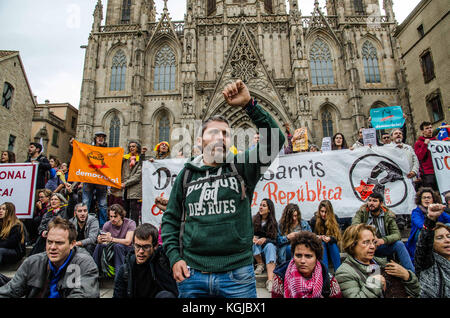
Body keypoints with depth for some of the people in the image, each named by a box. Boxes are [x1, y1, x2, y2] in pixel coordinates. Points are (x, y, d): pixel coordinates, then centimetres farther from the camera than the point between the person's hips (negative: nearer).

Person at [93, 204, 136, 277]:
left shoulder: (130, 223, -16)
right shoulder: (107, 225, -5)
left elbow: (127, 242, -27)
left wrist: (111, 239, -41)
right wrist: (99, 240, -37)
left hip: (127, 250, -3)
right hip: (112, 248, 4)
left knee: (118, 245, -33)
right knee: (100, 245, -22)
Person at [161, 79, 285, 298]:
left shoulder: (242, 167, 0)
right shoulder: (187, 174, 6)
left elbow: (275, 139, -14)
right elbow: (170, 218, 12)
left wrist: (248, 105, -21)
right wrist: (174, 257, 1)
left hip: (237, 275, -1)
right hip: (192, 275, 2)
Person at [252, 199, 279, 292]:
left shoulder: (273, 223, -1)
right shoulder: (254, 220, 0)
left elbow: (275, 240, -5)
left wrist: (264, 239, -24)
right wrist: (252, 237, -22)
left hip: (269, 245, -1)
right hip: (255, 249, 1)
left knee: (270, 246, -35)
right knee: (254, 241, -31)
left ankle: (270, 280, -49)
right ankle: (260, 264, -13)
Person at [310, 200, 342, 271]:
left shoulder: (334, 218, -9)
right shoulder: (314, 220, -9)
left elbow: (337, 235, -14)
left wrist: (330, 238, -35)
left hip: (333, 244, 0)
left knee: (333, 244, -31)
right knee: (322, 244, -31)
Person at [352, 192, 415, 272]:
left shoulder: (388, 215, 1)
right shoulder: (362, 212, -2)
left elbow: (397, 234, -9)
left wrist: (383, 240, -29)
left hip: (382, 247, 2)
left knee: (399, 244, -23)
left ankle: (412, 272, -13)